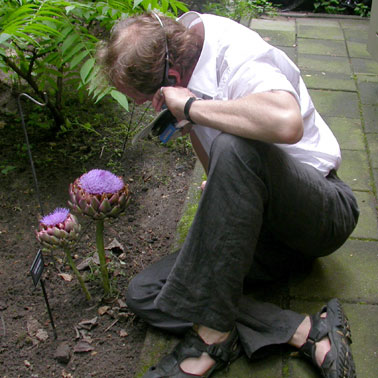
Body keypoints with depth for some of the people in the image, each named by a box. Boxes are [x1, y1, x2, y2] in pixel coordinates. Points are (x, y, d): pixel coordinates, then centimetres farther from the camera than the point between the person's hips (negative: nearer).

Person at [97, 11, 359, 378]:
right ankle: (303, 331, -16)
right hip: (262, 225, 8)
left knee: (236, 148, -40)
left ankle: (214, 333, -26)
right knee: (144, 293, -8)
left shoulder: (240, 59, -22)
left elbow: (286, 122, -48)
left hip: (325, 210, -8)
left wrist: (191, 106, -34)